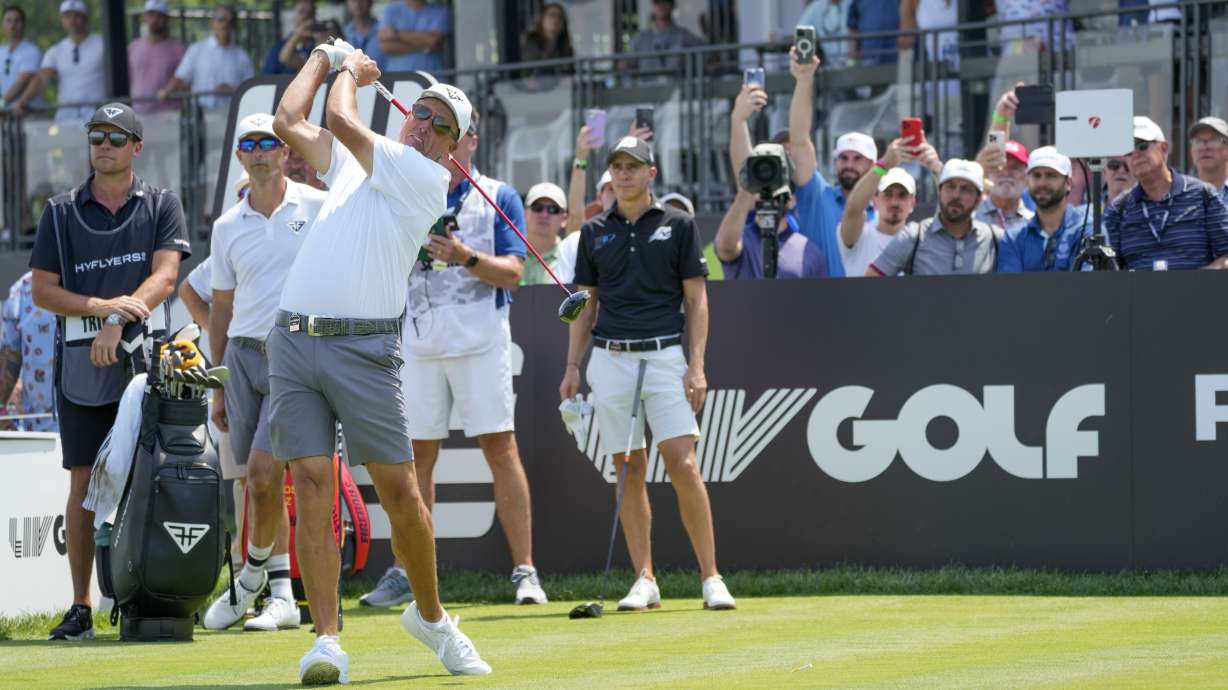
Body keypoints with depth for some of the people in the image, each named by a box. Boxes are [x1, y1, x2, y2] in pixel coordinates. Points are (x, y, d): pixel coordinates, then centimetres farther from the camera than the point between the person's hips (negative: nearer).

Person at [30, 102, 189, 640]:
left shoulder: (161, 206, 10)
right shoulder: (62, 212, 13)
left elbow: (164, 276, -3)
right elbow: (42, 289, 6)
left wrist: (119, 323, -19)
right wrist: (100, 306, -12)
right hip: (81, 361, 1)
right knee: (84, 480, 0)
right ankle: (80, 607, 2)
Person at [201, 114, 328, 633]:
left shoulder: (317, 207, 0)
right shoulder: (227, 227, 11)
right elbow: (221, 306, 16)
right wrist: (217, 387, 14)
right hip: (243, 355, 4)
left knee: (263, 469, -15)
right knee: (259, 480, 4)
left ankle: (254, 573, 5)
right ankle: (281, 593, 11)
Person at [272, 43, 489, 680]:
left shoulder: (425, 179, -2)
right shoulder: (350, 161, 19)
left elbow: (341, 120, -6)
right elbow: (289, 122, 17)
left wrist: (350, 68, 13)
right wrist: (325, 57, 22)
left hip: (363, 347, -5)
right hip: (292, 341, 5)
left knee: (400, 491, -2)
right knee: (311, 488, -6)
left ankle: (429, 615, 20)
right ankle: (326, 640, -10)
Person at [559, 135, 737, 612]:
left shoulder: (677, 226, 4)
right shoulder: (595, 232, 12)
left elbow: (696, 299, 2)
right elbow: (586, 304, 16)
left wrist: (696, 365, -7)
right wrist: (573, 366, 8)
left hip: (664, 356, -3)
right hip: (610, 358, 3)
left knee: (683, 466, -12)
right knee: (630, 472, 2)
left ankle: (711, 578, -7)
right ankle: (645, 581, 5)